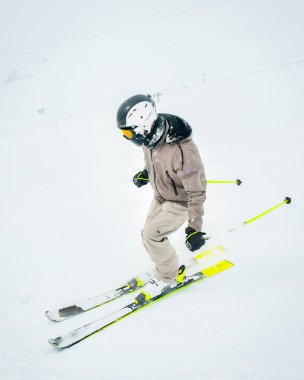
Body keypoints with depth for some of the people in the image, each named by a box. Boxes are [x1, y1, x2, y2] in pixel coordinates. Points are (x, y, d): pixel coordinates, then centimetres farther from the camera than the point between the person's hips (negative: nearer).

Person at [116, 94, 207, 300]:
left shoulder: (182, 150, -40)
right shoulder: (151, 136, -16)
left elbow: (196, 191, -33)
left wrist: (194, 227, -33)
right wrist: (146, 173, 16)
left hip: (180, 202, -8)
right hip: (161, 196, 8)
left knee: (151, 235, -11)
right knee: (149, 235, 11)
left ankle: (168, 276, 12)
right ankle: (166, 267, 34)